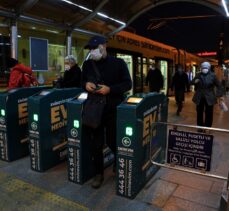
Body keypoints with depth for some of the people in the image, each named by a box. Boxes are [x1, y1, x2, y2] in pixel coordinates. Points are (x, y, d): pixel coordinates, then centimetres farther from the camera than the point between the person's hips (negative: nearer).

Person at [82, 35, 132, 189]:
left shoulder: (118, 63, -3)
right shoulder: (87, 64, 7)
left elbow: (128, 84, -5)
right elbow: (82, 81, 17)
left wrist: (110, 89, -20)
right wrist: (86, 84, -8)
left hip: (113, 109, -3)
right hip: (94, 109, 3)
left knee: (113, 141, 7)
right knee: (96, 144, 6)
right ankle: (99, 173, 25)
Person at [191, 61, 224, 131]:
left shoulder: (212, 75, -4)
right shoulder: (198, 75, 2)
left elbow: (219, 85, 2)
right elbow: (192, 82, 13)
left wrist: (220, 95, -2)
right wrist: (194, 81, -11)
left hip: (209, 98, -2)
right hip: (199, 97, 2)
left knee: (209, 114, 3)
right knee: (199, 113, 9)